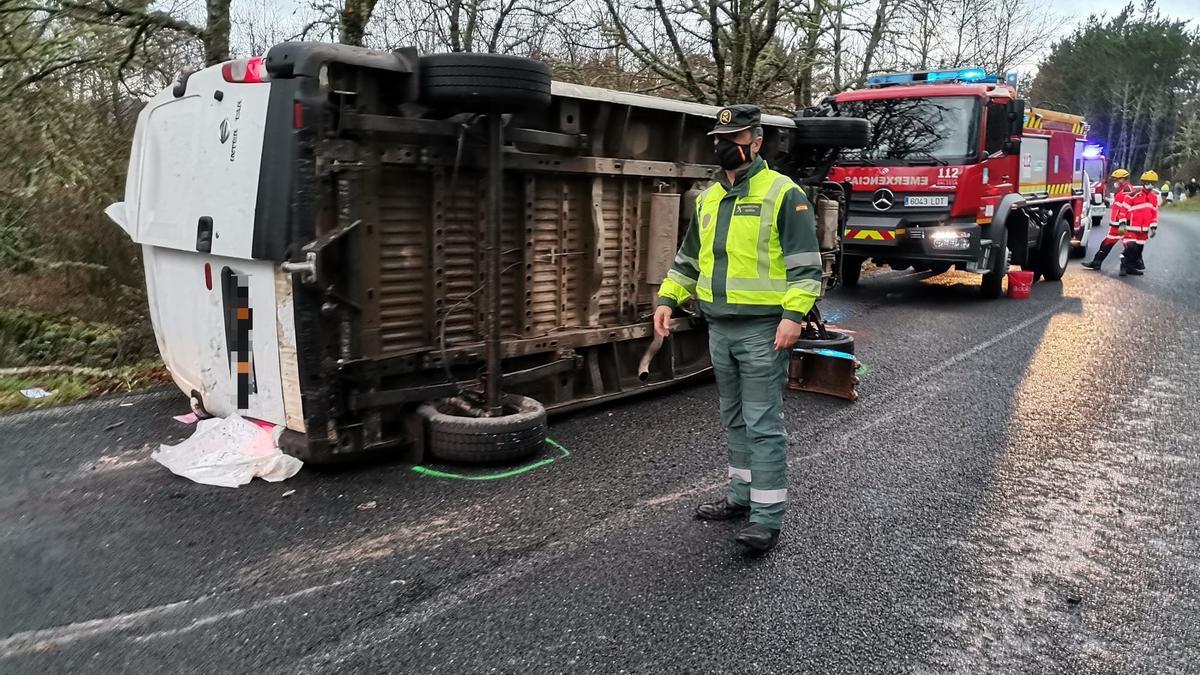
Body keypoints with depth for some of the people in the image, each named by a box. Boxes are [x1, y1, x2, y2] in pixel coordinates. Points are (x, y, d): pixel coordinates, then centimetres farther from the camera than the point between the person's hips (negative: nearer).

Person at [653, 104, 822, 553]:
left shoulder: (783, 194, -7)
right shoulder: (707, 198, 14)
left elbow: (806, 264, -11)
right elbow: (687, 259, 22)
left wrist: (794, 315, -22)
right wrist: (668, 299, 10)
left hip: (762, 330, -7)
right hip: (719, 329, 7)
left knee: (762, 424, -4)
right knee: (734, 420, 16)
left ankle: (767, 517, 2)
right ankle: (741, 496, 30)